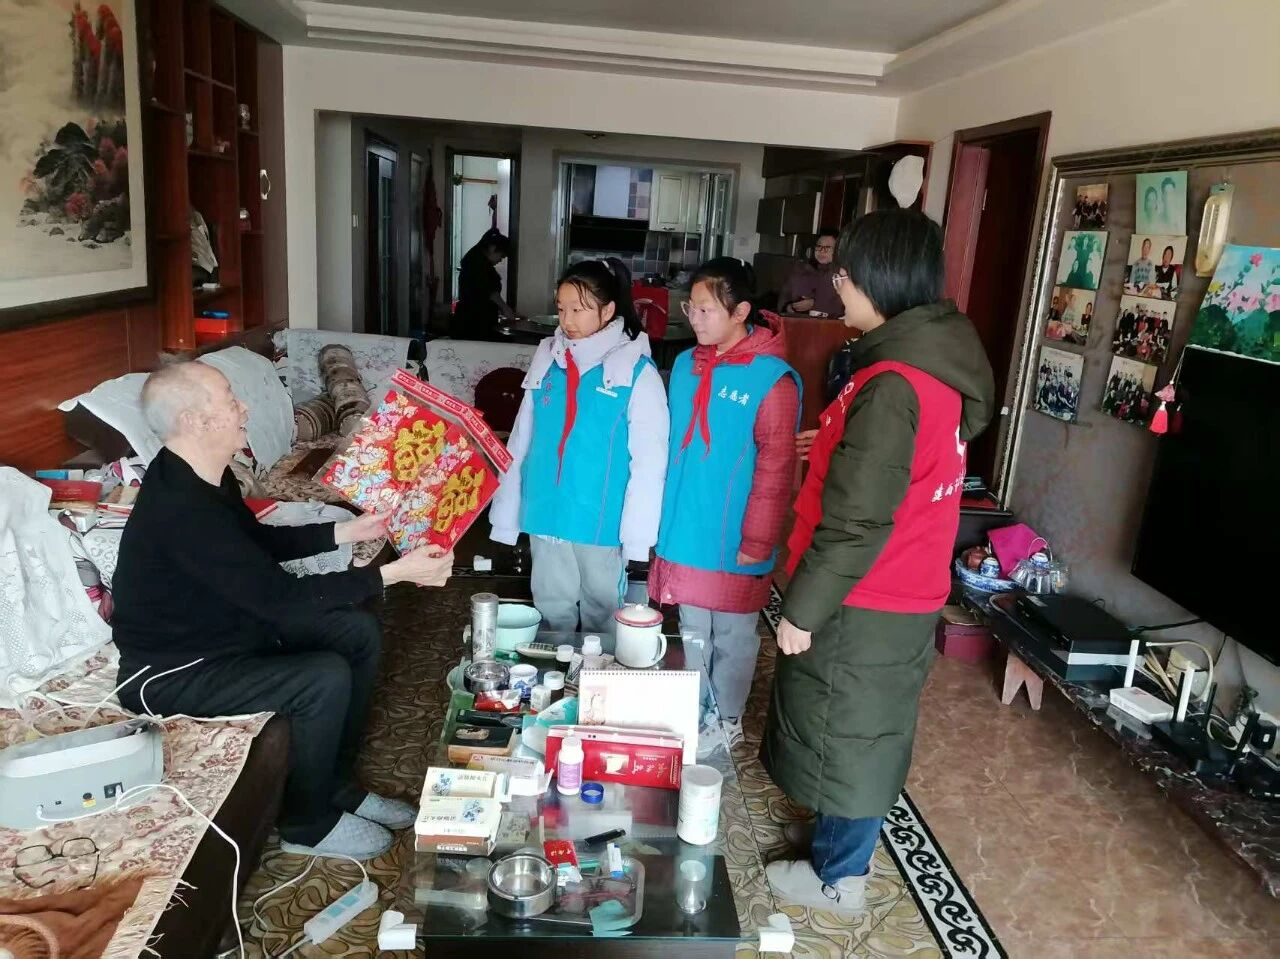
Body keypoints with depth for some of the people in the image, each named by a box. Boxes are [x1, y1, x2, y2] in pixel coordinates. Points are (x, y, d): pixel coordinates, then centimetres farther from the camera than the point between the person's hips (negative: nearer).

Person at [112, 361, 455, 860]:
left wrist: (348, 531, 4)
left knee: (359, 632, 3)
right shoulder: (180, 508, -33)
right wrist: (395, 572, -29)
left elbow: (261, 541, 14)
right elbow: (281, 595, -32)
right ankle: (308, 824, 1)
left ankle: (338, 783, 17)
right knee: (327, 678, -25)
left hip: (227, 623, 10)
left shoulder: (203, 475, -2)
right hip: (174, 671, -10)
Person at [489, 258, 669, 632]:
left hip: (601, 520, -4)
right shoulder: (547, 359, 2)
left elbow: (649, 459, -12)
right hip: (546, 515, 4)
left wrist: (637, 534, -14)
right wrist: (507, 512, 7)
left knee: (602, 612, 15)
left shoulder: (637, 371, -11)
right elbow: (522, 440, 7)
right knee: (552, 610, 18)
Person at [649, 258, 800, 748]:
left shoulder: (772, 379, -16)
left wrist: (756, 545, -14)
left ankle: (726, 720, 33)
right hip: (683, 532, 6)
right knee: (693, 632, 20)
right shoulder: (685, 364, 4)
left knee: (732, 637, 13)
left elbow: (776, 470, -15)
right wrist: (663, 517, 11)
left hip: (734, 541, -5)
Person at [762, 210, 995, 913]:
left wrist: (801, 608, -17)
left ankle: (837, 876, 29)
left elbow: (856, 523, -26)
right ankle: (842, 834, 43)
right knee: (866, 728, 23)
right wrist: (832, 443, 17)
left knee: (845, 733, 10)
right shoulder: (946, 364, 2)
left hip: (864, 603, -8)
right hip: (908, 592, 9)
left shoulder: (891, 383, -27)